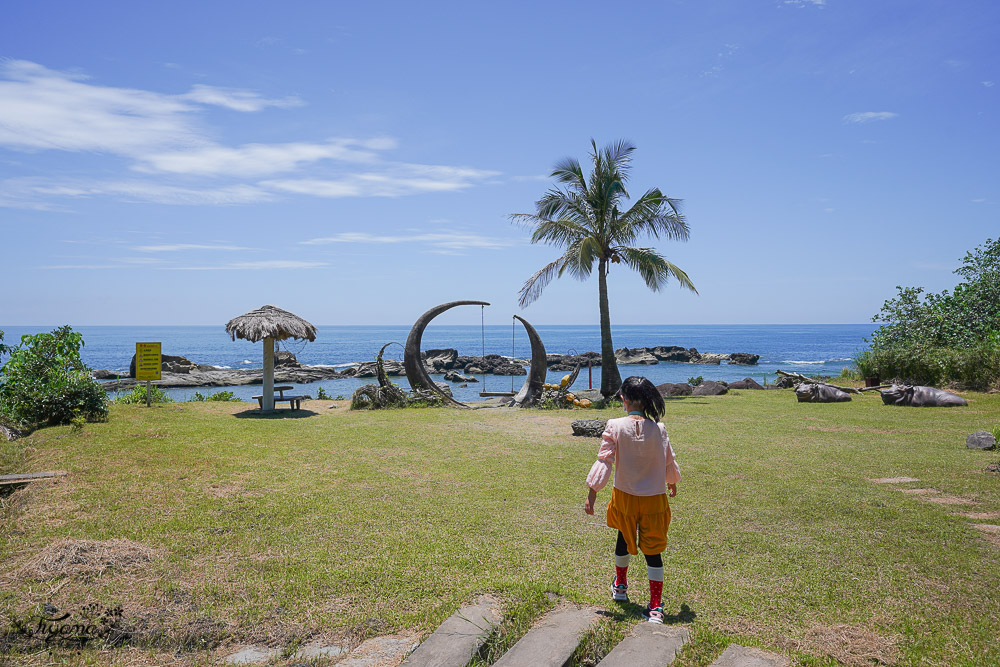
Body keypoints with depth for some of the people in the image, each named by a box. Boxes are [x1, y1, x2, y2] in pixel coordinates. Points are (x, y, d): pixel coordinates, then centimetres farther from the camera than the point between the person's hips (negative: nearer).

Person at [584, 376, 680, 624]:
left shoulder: (615, 427, -14)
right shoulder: (658, 429, -9)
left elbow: (604, 461, -14)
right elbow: (669, 462, 3)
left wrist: (592, 493, -7)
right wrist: (672, 483, 23)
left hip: (625, 496, 1)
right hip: (654, 499, -1)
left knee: (624, 539, 25)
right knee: (653, 551, 7)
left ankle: (620, 586, 45)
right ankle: (655, 607, 6)